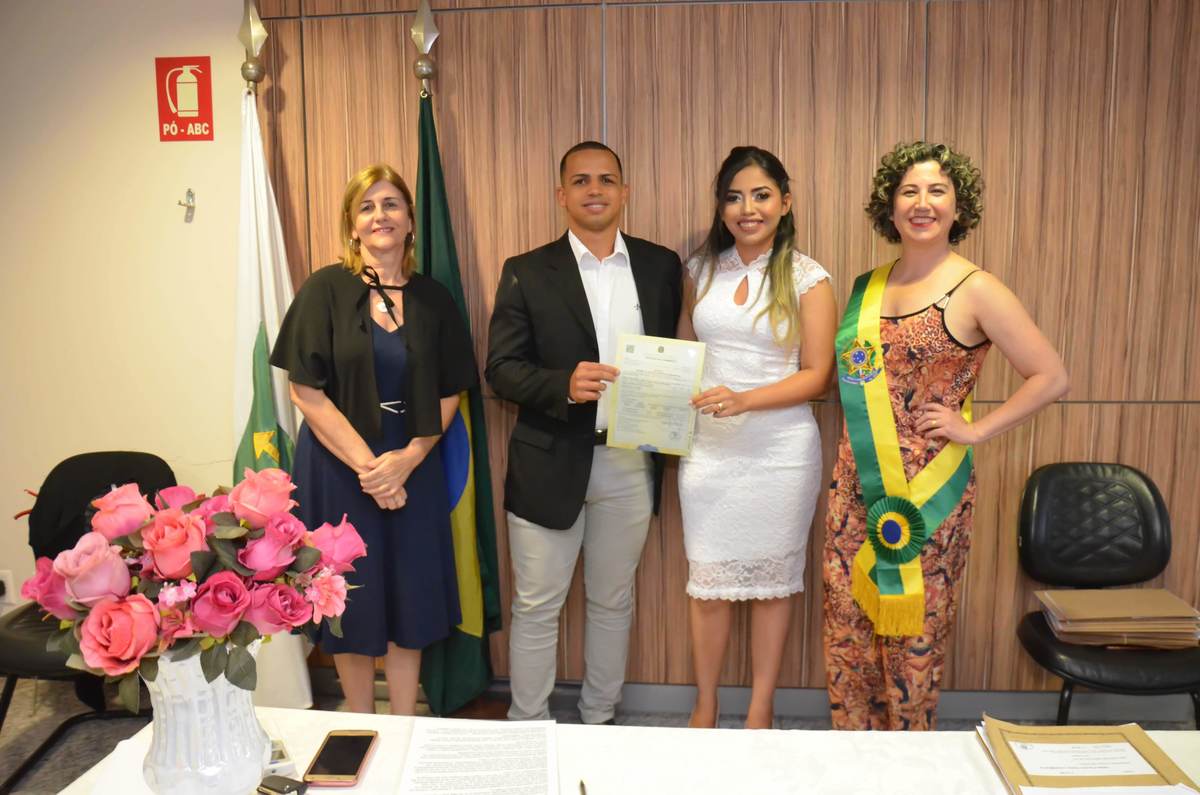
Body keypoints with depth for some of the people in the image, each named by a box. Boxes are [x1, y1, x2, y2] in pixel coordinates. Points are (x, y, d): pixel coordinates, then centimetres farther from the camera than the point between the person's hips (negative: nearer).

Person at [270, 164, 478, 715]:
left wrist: (408, 459, -12)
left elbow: (449, 394, 3)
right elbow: (305, 390, -10)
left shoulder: (433, 299, 3)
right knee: (351, 601, 8)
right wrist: (366, 465, -15)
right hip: (338, 467, -2)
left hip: (412, 468, 3)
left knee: (409, 598, 9)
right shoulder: (326, 289, -6)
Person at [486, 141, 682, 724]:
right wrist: (564, 386, -24)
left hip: (631, 462, 3)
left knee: (613, 602, 17)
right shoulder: (527, 272, -2)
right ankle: (528, 730, 28)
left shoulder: (661, 266, 5)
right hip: (550, 462, -2)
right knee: (536, 607, 9)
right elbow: (501, 368, -6)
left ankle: (600, 721, 36)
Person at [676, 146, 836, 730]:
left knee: (772, 579, 10)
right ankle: (705, 708, 26)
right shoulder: (701, 270, 6)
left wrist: (744, 399, -21)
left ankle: (761, 711, 27)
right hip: (707, 446, 3)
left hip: (780, 449, -2)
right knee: (707, 579, 8)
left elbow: (817, 375, -7)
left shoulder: (807, 278, -4)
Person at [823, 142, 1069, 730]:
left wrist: (975, 430, -11)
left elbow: (1051, 377, -6)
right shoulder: (867, 285, 10)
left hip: (926, 491, -5)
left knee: (912, 635, 6)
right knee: (845, 627, 10)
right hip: (856, 485, 5)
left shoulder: (974, 290, -7)